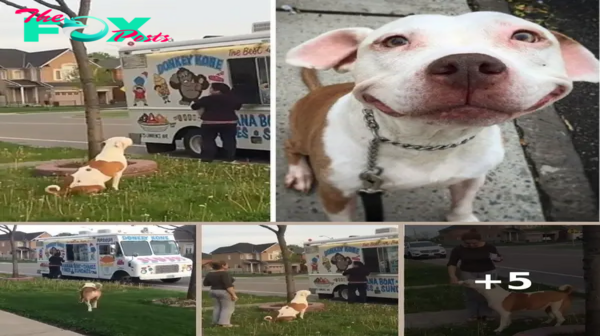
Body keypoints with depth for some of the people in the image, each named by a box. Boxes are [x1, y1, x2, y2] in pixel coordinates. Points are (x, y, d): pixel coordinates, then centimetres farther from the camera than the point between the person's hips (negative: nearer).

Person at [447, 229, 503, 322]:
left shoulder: (488, 247, -14)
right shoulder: (458, 249, -14)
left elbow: (499, 258, -1)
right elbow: (452, 263, -15)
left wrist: (496, 258, -23)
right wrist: (453, 276, -28)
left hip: (488, 272, -1)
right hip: (468, 273, 1)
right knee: (471, 294, -1)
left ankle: (486, 314, 5)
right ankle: (474, 315, 7)